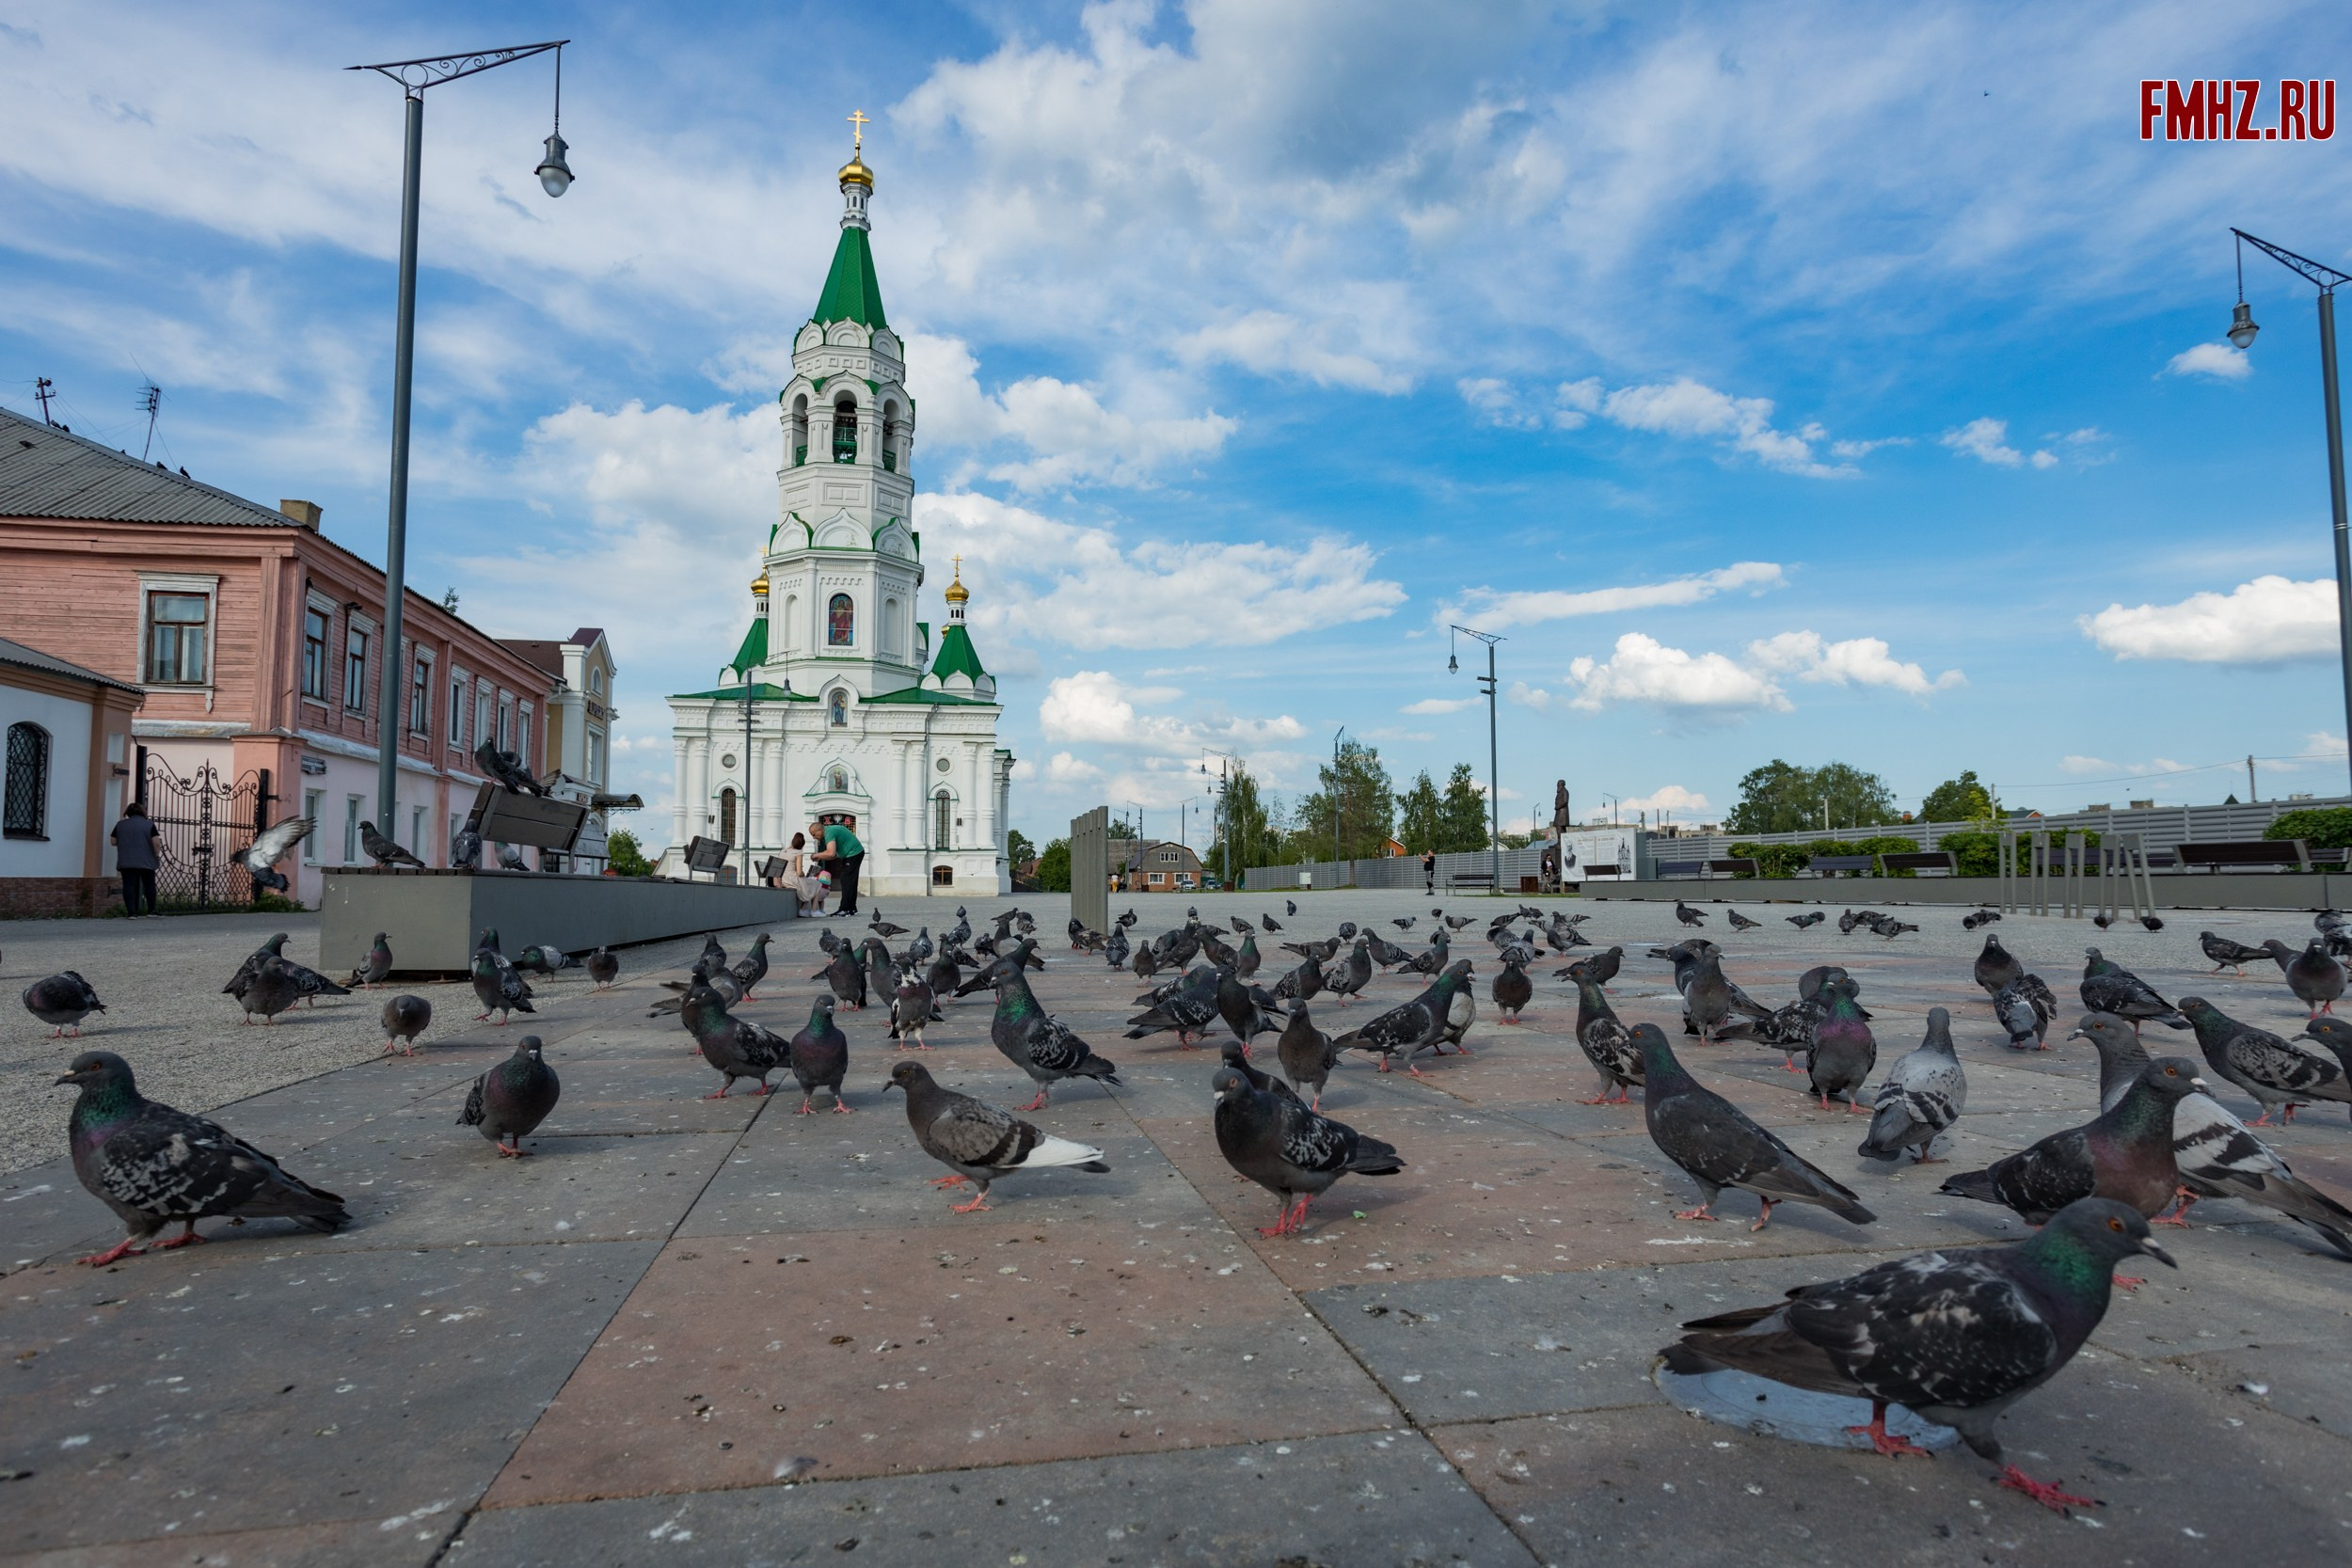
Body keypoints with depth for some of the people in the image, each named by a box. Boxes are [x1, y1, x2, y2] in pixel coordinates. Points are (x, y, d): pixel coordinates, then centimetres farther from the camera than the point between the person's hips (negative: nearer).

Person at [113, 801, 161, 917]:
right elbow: (156, 842, -9)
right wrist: (156, 855, 3)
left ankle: (132, 912, -8)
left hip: (126, 862, 2)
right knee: (149, 885, 9)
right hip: (145, 862, -2)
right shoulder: (149, 824, -1)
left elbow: (113, 842, 11)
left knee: (129, 886, 0)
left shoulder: (120, 824, 7)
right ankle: (152, 910, 9)